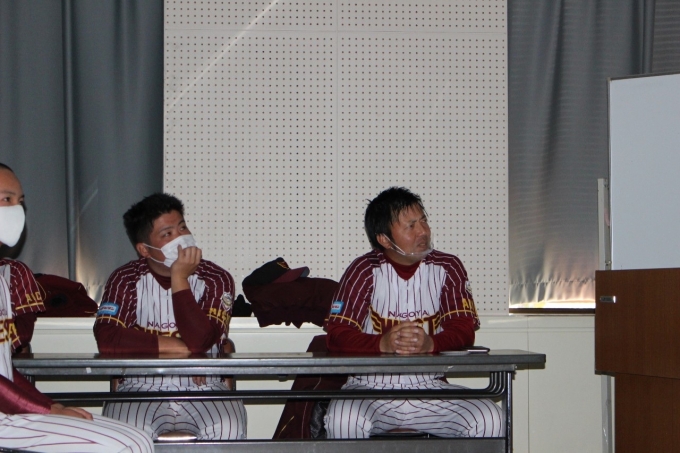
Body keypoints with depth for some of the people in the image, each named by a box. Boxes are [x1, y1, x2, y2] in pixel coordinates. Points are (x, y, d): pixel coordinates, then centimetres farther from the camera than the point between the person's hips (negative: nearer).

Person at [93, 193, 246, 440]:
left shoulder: (216, 279, 0)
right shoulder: (125, 280, 2)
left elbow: (199, 342, -15)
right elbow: (107, 339, -14)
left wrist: (179, 279, -15)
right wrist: (178, 346, -15)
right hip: (141, 388, 0)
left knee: (227, 429, -31)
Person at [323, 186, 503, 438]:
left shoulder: (447, 268, 3)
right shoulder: (365, 270, -3)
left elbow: (464, 329, -4)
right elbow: (337, 335, -10)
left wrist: (431, 343, -28)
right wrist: (383, 343, -30)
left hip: (429, 387, 2)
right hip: (371, 387, -2)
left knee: (489, 420, -23)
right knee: (343, 420, -35)